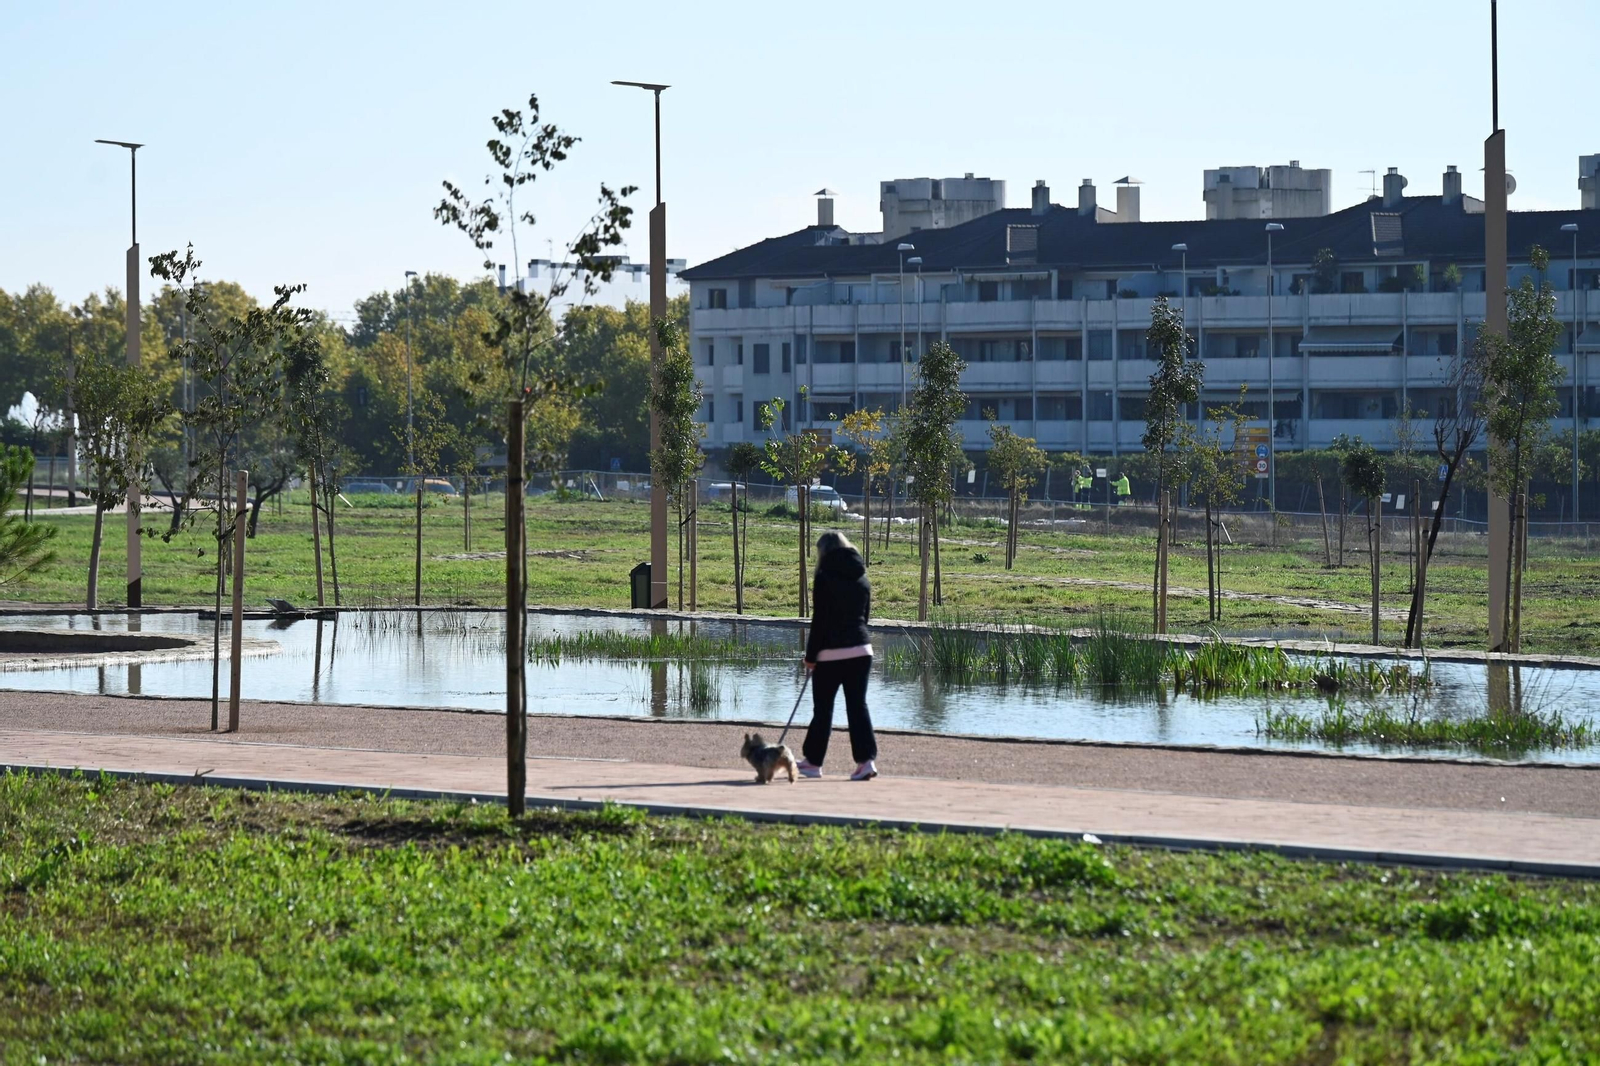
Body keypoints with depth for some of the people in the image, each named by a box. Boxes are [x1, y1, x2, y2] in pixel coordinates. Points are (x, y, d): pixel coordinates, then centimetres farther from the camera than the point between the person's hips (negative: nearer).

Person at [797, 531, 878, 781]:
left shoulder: (825, 578, -8)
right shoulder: (862, 579, 9)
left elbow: (819, 620, -9)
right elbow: (865, 616, 14)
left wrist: (811, 655, -3)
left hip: (831, 653, -5)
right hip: (861, 650, 5)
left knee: (823, 708, 5)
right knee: (857, 705, 5)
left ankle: (813, 761, 14)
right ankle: (866, 758, -6)